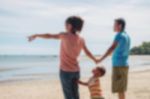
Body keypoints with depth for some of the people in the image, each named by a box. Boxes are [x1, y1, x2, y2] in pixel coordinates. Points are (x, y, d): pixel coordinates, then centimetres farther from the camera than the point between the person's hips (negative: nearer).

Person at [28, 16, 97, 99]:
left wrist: (36, 35, 1)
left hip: (65, 71, -5)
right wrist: (95, 60, 30)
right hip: (76, 70, 6)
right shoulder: (81, 40, 3)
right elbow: (87, 52, 13)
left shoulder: (65, 36, -13)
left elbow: (49, 36, -12)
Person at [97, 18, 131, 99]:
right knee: (121, 89, 15)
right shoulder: (127, 36, 14)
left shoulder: (119, 35, -12)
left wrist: (101, 59, -32)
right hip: (124, 64, 9)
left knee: (120, 89, -4)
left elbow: (112, 48, -26)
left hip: (118, 65, -9)